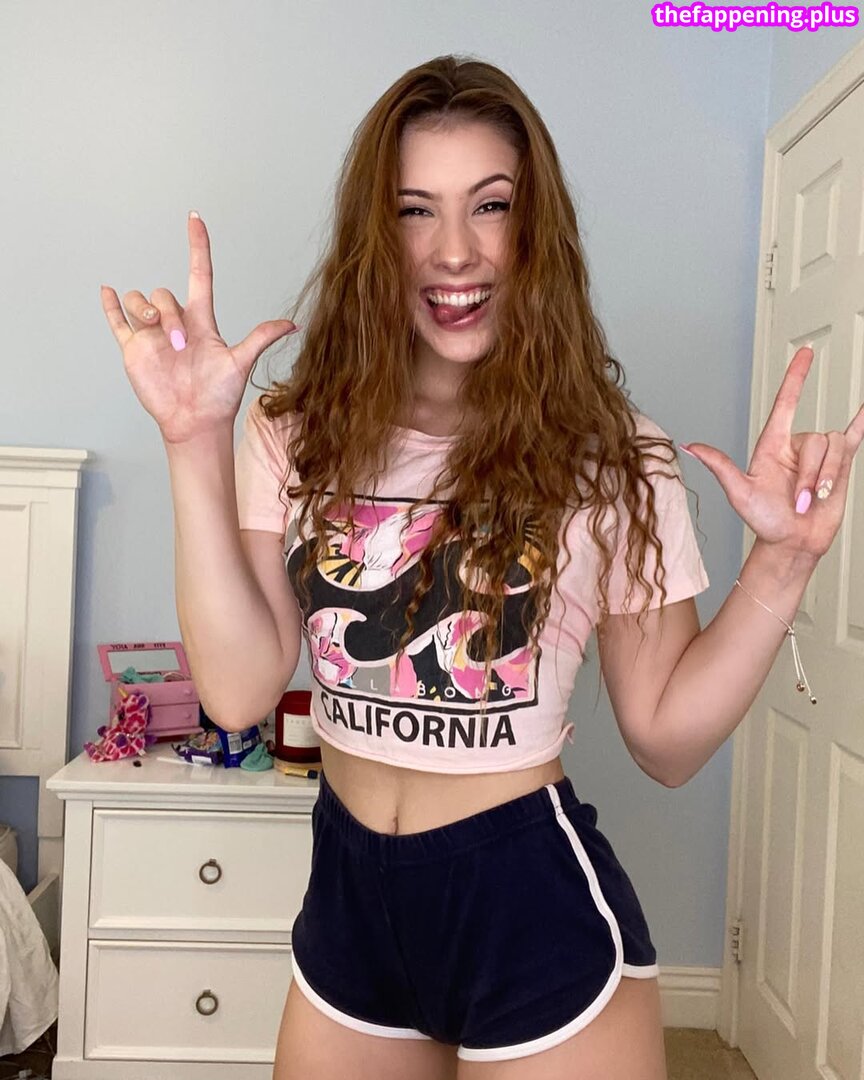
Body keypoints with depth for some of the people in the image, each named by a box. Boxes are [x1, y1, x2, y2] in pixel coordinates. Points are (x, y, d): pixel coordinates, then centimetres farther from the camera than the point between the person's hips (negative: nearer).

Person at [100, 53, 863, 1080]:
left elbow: (667, 738, -7)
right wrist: (195, 445, -20)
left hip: (536, 903, -2)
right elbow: (239, 692, -14)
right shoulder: (298, 439, -4)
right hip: (346, 894, 3)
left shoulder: (606, 461, -9)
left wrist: (781, 562, -19)